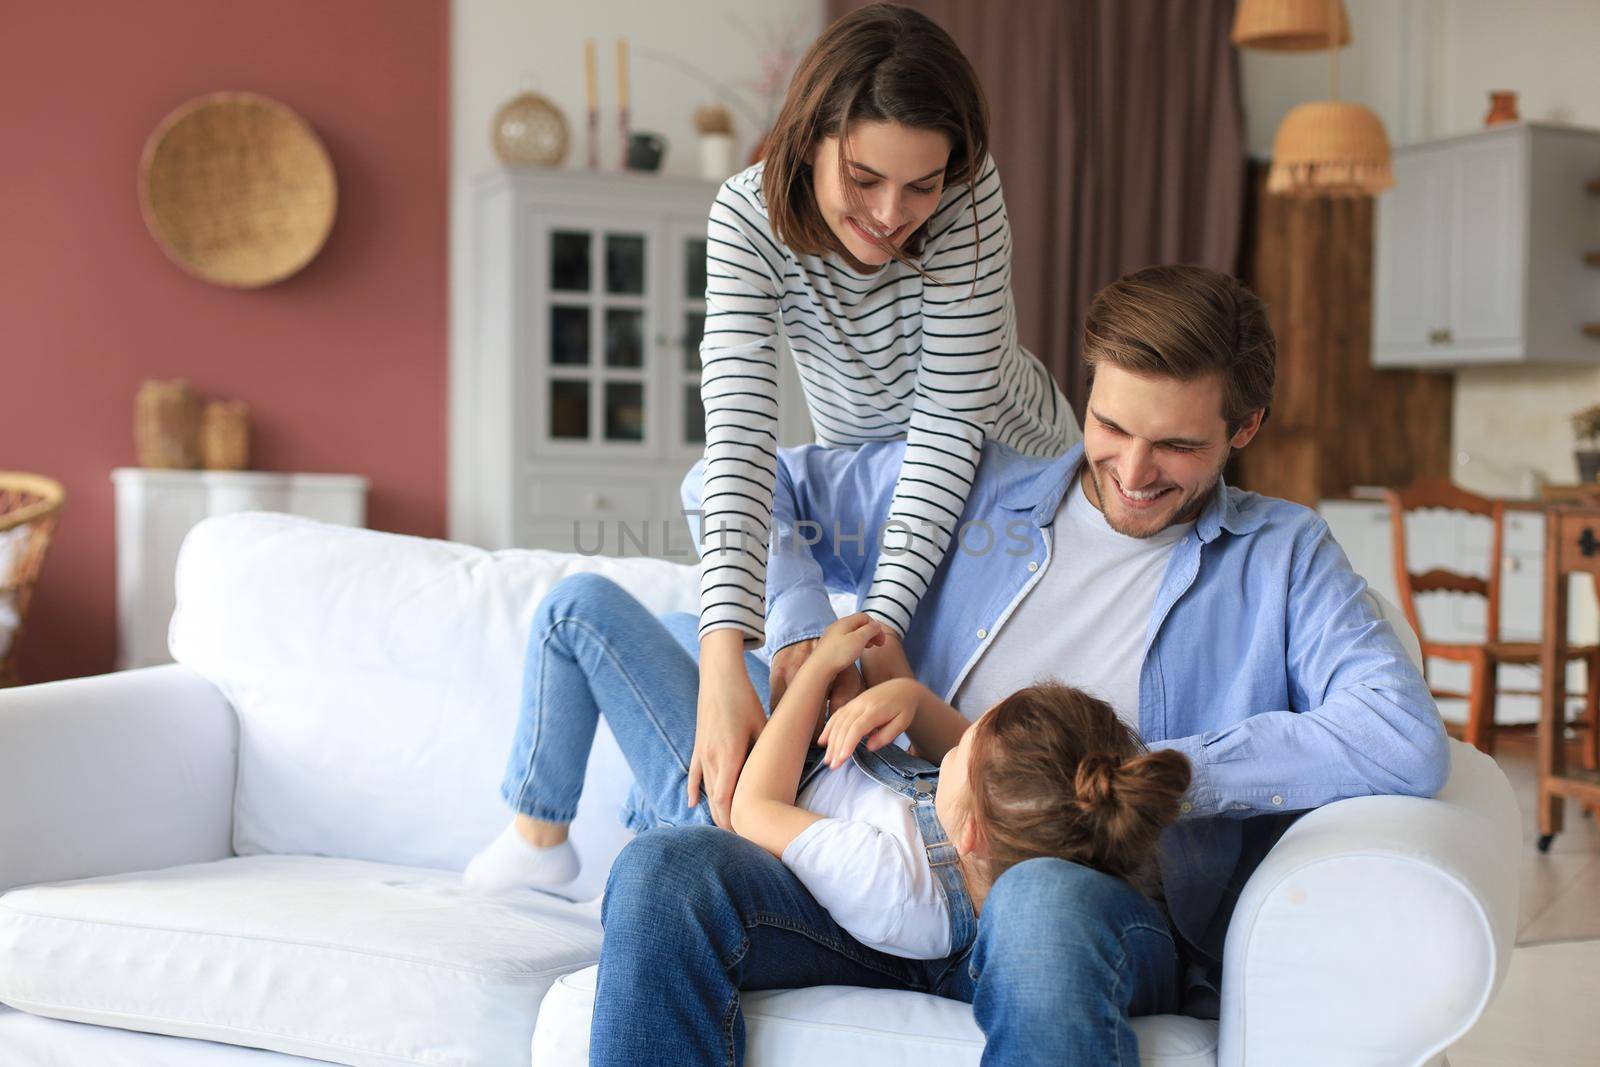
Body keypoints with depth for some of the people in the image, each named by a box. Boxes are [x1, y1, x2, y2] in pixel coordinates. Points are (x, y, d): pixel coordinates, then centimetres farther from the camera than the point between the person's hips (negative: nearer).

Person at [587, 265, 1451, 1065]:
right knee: (663, 871, -27)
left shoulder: (1281, 556, 12)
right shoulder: (967, 491, 18)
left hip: (1104, 903, -3)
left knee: (1044, 902, -42)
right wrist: (807, 644, 2)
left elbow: (1408, 742, -5)